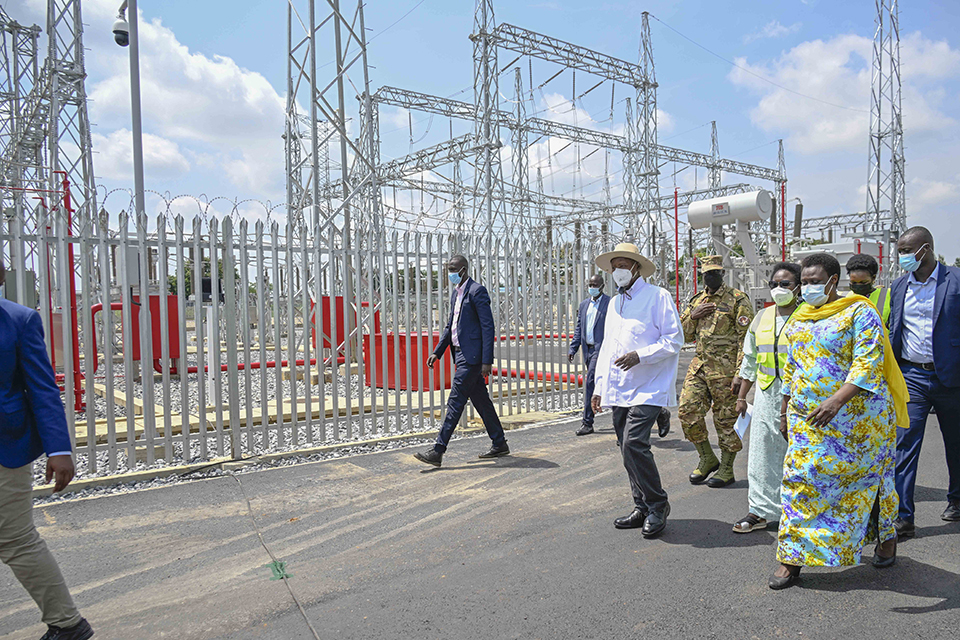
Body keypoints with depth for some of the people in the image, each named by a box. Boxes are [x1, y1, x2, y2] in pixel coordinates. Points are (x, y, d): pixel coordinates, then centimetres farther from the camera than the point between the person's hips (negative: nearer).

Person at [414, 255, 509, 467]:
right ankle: (499, 444, 25)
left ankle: (438, 451, -7)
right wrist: (437, 352, 17)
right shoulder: (456, 293, 17)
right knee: (481, 400, 14)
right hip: (461, 354, 10)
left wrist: (487, 360, -20)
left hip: (471, 356, -9)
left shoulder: (477, 291, -11)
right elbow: (450, 325, 23)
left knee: (455, 402, -9)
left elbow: (488, 326, -16)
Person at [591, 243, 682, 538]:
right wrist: (599, 387, 18)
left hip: (647, 388, -7)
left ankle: (657, 505, 1)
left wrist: (640, 356, -19)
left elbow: (674, 340, -8)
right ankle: (642, 508, 21)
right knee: (628, 448, 9)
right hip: (618, 390, 7)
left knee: (634, 443, -17)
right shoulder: (614, 304, 19)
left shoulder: (657, 296, -3)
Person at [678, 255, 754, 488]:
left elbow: (746, 339, -10)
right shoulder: (697, 301, 14)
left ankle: (726, 470, 16)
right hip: (699, 364, 6)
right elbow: (683, 335, 16)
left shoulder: (738, 300, -5)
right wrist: (693, 316, -3)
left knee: (726, 420, 2)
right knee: (688, 410, 0)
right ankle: (707, 459, 18)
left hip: (725, 368, -6)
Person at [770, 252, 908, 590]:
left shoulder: (859, 312, -9)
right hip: (807, 417, 5)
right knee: (800, 479, 1)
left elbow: (869, 364, -20)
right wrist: (785, 410, 16)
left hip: (857, 414, -5)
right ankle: (793, 557, 6)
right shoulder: (799, 318, 11)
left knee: (866, 476, 11)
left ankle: (886, 537, 38)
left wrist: (836, 400, -32)